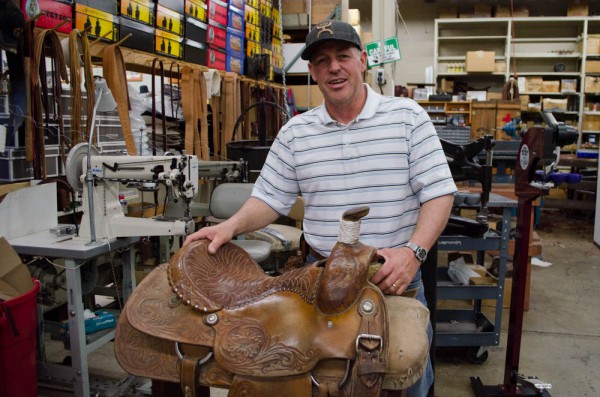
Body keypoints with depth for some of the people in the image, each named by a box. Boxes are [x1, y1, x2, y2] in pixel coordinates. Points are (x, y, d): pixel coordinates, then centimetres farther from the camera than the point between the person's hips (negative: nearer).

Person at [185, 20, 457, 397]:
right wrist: (231, 227, -14)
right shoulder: (295, 132, 2)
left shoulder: (408, 116, -5)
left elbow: (439, 192, -8)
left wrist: (414, 251, -23)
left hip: (397, 275, -1)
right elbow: (270, 199, 5)